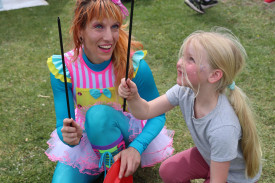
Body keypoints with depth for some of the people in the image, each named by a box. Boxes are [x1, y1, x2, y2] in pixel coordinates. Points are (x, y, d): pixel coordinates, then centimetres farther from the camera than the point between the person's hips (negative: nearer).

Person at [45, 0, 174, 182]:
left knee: (98, 113, -33)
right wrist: (68, 136, -41)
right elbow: (62, 125, -16)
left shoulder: (135, 65, -23)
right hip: (85, 138, 3)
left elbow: (157, 115, -13)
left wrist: (137, 147, -31)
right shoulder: (63, 69, -18)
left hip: (127, 134, -2)